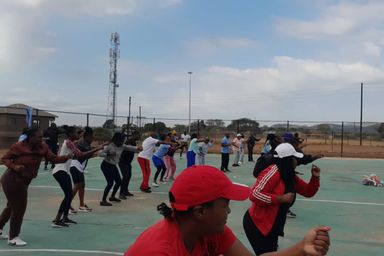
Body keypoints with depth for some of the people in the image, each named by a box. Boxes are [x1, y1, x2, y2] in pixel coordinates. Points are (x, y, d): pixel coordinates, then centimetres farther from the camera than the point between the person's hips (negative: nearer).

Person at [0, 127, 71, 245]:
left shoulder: (43, 147, -6)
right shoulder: (18, 146, -19)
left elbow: (53, 158, -15)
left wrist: (67, 157, -32)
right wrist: (14, 166, -27)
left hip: (23, 181, 8)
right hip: (12, 180, -8)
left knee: (12, 206, 23)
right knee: (19, 208, -3)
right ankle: (13, 238, 14)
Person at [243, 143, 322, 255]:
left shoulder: (291, 176, 9)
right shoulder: (273, 172, -19)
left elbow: (308, 192, 17)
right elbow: (254, 194, -26)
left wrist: (315, 177, 0)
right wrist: (281, 198, -24)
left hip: (273, 227, 9)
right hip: (257, 225, -9)